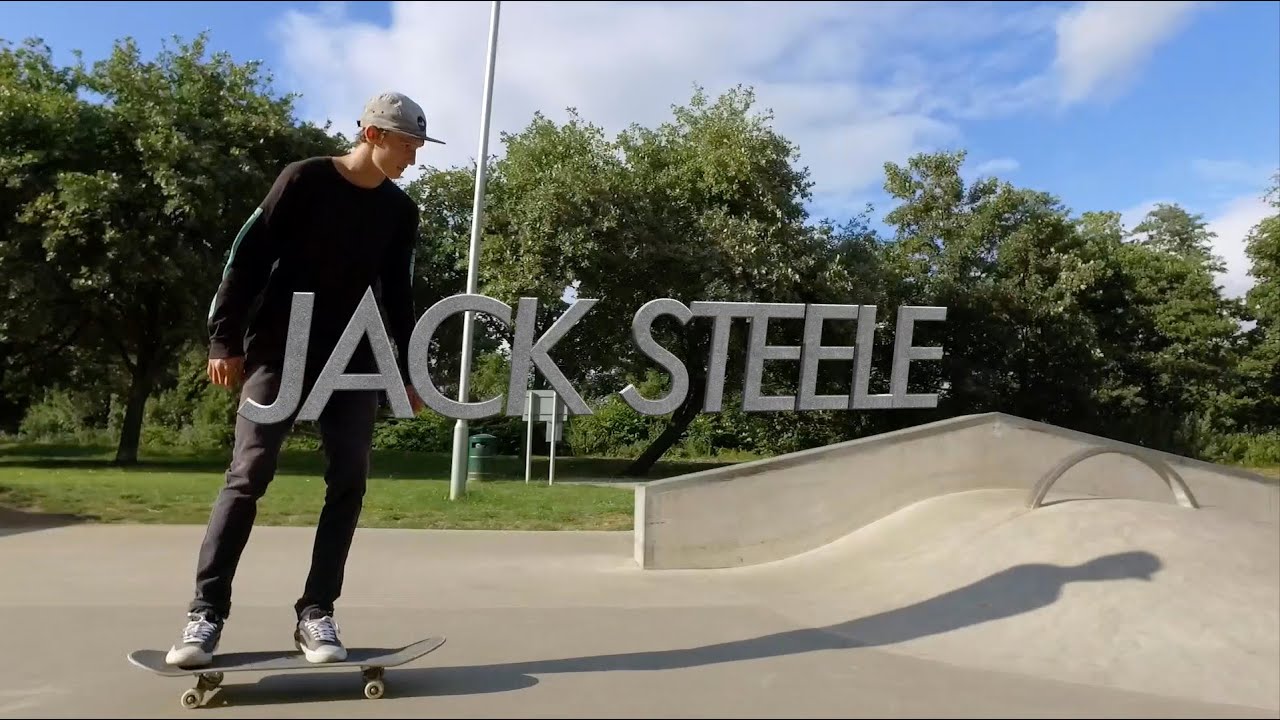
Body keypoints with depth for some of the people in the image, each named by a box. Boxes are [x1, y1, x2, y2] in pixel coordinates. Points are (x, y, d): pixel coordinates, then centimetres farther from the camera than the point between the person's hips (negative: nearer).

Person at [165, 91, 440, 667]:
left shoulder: (400, 211, 8)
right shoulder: (304, 180, -5)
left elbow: (397, 296, 13)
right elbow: (248, 258, -6)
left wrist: (408, 371, 10)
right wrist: (225, 340, -11)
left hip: (354, 360, 4)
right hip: (279, 352, -4)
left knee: (349, 481, -5)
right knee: (248, 475, -7)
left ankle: (315, 613, 3)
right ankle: (207, 611, 2)